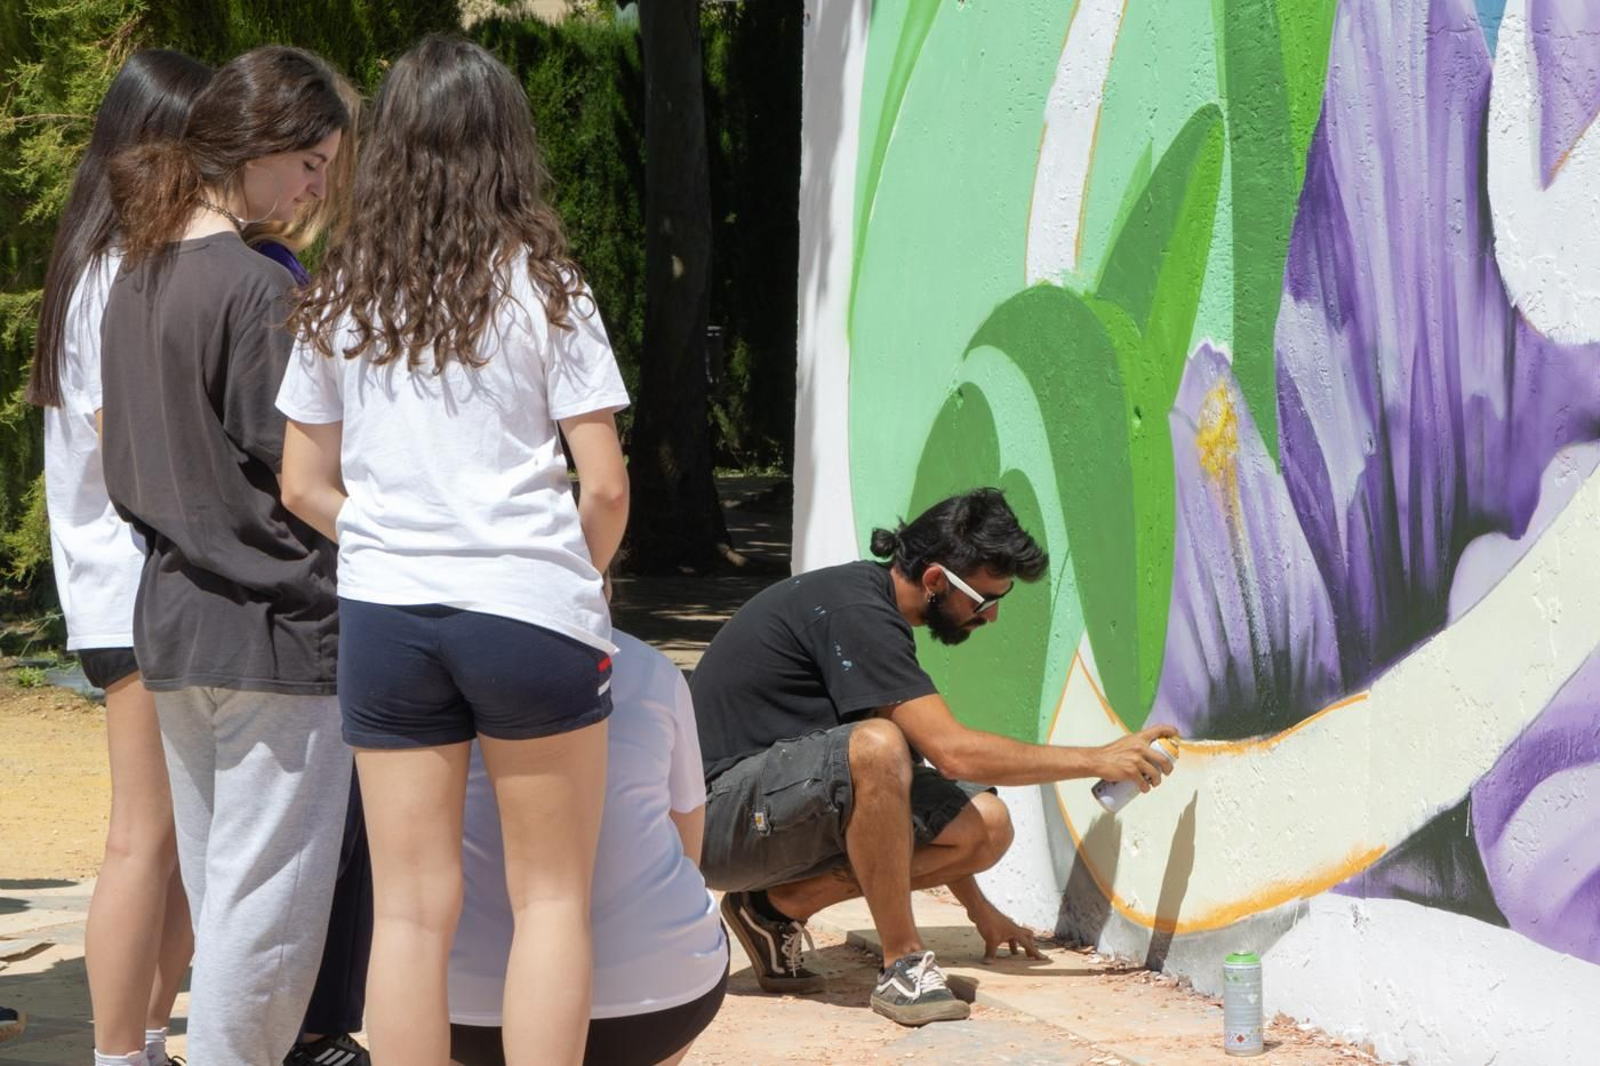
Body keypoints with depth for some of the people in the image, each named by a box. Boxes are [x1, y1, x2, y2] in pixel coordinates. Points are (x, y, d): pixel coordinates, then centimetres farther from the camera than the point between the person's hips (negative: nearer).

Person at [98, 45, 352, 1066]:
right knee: (269, 897, -3)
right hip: (278, 627, -9)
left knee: (215, 890, 14)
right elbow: (304, 473, -15)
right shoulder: (260, 288, -15)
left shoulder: (135, 281, 11)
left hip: (172, 625, 9)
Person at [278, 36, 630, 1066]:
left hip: (384, 618, 3)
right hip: (528, 609, -3)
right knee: (551, 894, 8)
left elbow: (304, 487, 10)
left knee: (410, 906, 7)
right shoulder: (541, 286, -3)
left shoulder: (340, 299, 6)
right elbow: (606, 486, -5)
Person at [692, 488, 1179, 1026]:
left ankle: (784, 905, 2)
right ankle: (903, 963, -21)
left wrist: (977, 906, 23)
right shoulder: (854, 613, -19)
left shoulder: (875, 608, 12)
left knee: (987, 825, -4)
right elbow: (952, 752, -24)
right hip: (721, 814, -10)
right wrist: (1098, 760, -15)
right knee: (876, 747, -36)